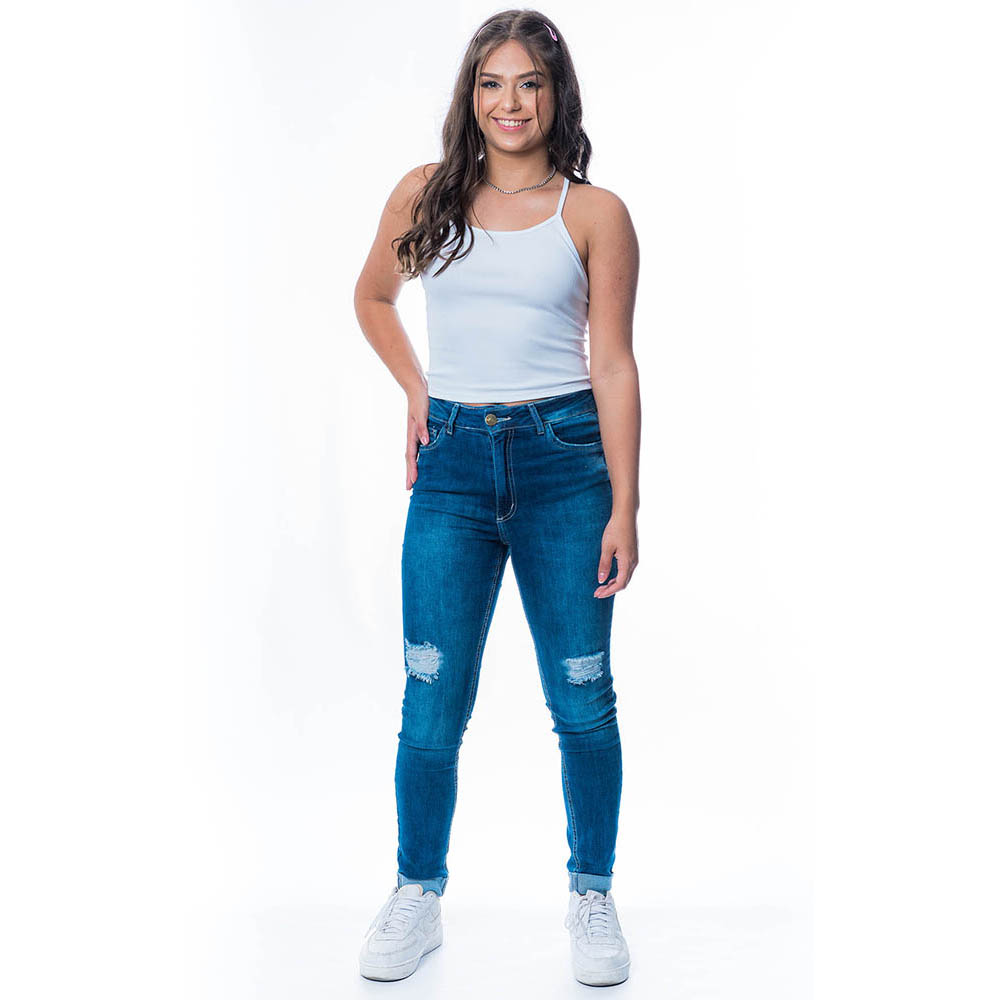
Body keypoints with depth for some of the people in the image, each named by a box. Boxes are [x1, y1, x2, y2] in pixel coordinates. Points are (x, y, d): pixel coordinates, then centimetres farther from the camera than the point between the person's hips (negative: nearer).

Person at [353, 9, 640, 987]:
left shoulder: (594, 213, 2)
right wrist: (416, 390, 10)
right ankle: (417, 897, 23)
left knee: (582, 696, 5)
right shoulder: (425, 194, 8)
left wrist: (624, 509, -5)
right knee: (431, 699, 3)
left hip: (564, 455, -1)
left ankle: (592, 895, 25)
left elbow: (614, 364, -1)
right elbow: (372, 296, 24)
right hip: (453, 462, 2)